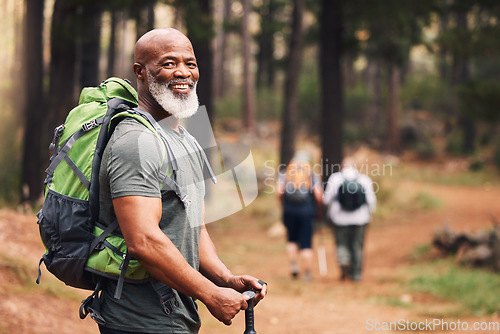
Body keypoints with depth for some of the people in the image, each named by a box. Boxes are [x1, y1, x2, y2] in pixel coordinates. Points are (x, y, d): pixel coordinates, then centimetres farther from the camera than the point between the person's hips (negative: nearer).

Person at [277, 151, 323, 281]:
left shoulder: (285, 174, 4)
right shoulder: (312, 176, 1)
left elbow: (279, 192, -4)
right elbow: (318, 196, -7)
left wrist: (283, 206, 10)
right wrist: (318, 209, 9)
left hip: (289, 211, 1)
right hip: (307, 212, -1)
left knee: (292, 240, 18)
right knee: (306, 243, 3)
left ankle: (293, 265, 3)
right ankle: (307, 272, 3)